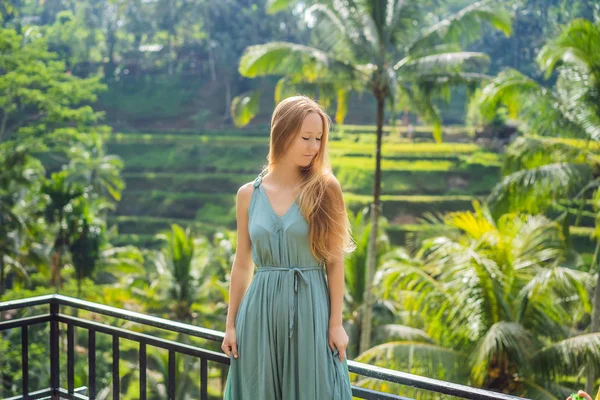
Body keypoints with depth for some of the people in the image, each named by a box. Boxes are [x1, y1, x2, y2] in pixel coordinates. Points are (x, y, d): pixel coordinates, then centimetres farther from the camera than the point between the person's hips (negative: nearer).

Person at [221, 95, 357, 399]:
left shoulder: (325, 189, -3)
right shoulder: (248, 194, 3)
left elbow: (335, 262, -2)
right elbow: (242, 264, 8)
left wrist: (336, 323, -5)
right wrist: (231, 324, 7)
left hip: (311, 309, -2)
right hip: (261, 311, 2)